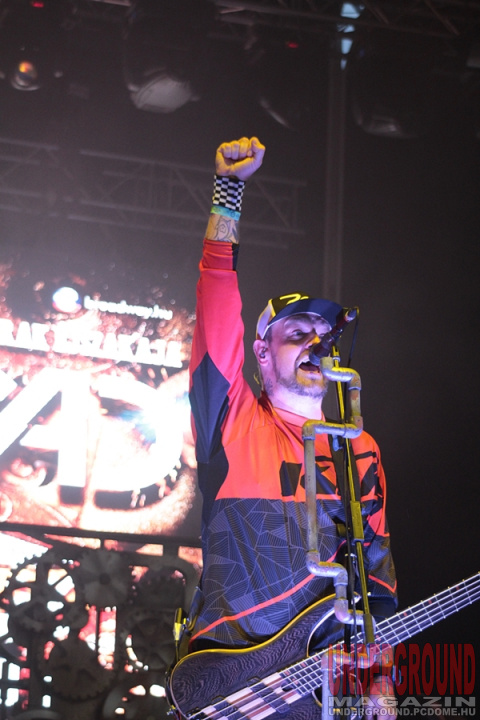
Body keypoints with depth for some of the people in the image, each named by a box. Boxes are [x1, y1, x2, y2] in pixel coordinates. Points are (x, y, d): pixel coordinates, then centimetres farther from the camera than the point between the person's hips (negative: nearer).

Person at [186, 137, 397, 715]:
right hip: (228, 661, -3)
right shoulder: (234, 423, 6)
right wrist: (228, 190, -11)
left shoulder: (361, 451, 17)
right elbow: (217, 312, -5)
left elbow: (377, 563, 16)